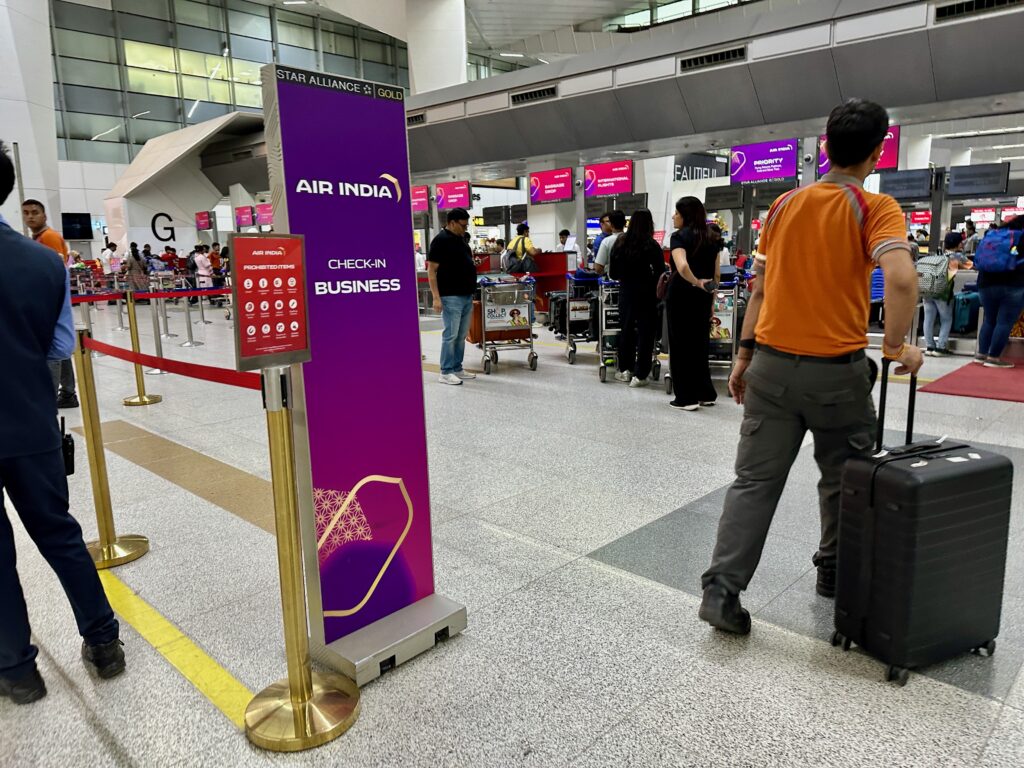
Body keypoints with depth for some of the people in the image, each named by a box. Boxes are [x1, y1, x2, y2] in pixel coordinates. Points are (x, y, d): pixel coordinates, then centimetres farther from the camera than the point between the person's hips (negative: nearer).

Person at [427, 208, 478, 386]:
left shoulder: (461, 239, 15)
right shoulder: (441, 240, -10)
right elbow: (431, 270, -13)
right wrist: (436, 297, -18)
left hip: (467, 296, 8)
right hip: (451, 297, -8)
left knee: (461, 336, 11)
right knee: (451, 335, -5)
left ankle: (457, 369, 18)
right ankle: (445, 372, 2)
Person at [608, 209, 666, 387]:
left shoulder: (620, 242, 1)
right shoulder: (651, 245, -10)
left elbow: (614, 271, 5)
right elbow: (660, 272, -11)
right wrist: (656, 288, 5)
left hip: (625, 290, 4)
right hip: (645, 291, -4)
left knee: (626, 329, 16)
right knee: (645, 332, 2)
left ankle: (625, 369, 24)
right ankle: (639, 375, 1)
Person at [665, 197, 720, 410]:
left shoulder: (679, 236, -9)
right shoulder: (711, 238, 9)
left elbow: (682, 266, -28)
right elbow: (716, 275, 11)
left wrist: (697, 282, -15)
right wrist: (711, 299, 17)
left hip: (681, 295, -6)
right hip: (703, 297, 6)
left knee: (681, 345, 2)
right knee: (700, 343, 15)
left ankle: (686, 398, 6)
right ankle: (705, 394, 21)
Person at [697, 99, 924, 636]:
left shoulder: (784, 205, 6)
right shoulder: (875, 209, -6)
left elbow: (760, 289, 7)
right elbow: (901, 279, -24)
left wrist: (744, 355, 11)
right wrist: (897, 346, -11)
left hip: (772, 364, 3)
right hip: (836, 370, -3)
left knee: (754, 481, 6)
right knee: (842, 481, 19)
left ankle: (721, 591, 1)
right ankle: (835, 573, 35)